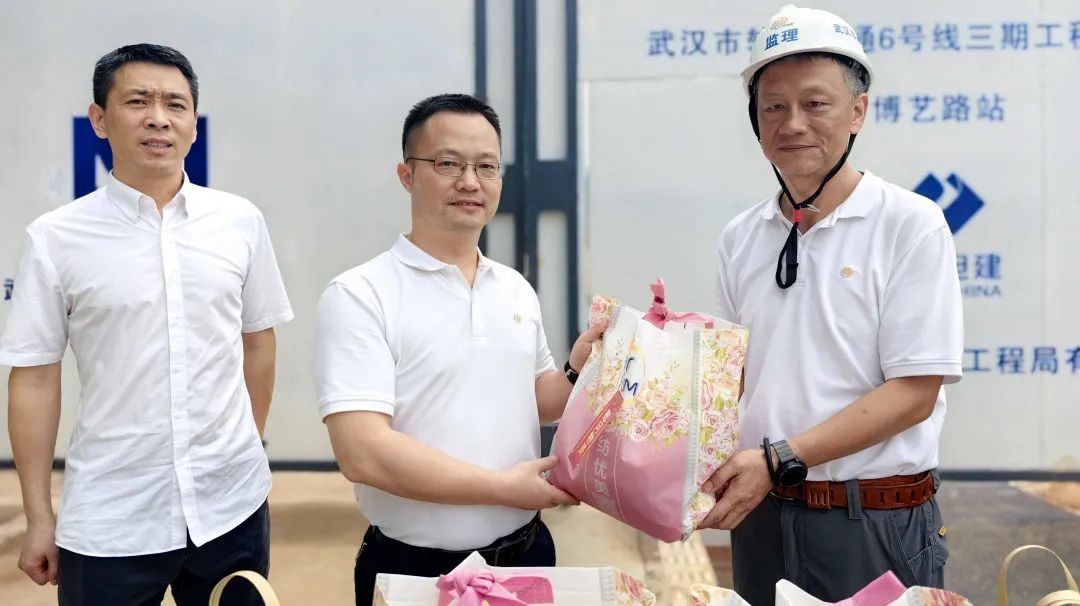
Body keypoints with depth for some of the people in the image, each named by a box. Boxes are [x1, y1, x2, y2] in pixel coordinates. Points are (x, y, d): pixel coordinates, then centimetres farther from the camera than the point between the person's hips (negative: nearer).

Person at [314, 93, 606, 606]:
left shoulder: (517, 290, 5)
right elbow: (364, 453, -22)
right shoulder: (359, 295, -14)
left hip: (527, 554, 5)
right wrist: (503, 487, -18)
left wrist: (577, 369, -3)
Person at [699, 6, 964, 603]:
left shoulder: (911, 225, -9)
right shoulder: (740, 239, 5)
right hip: (761, 513, 5)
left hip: (875, 524, -4)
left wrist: (779, 459, -21)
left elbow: (914, 392, -14)